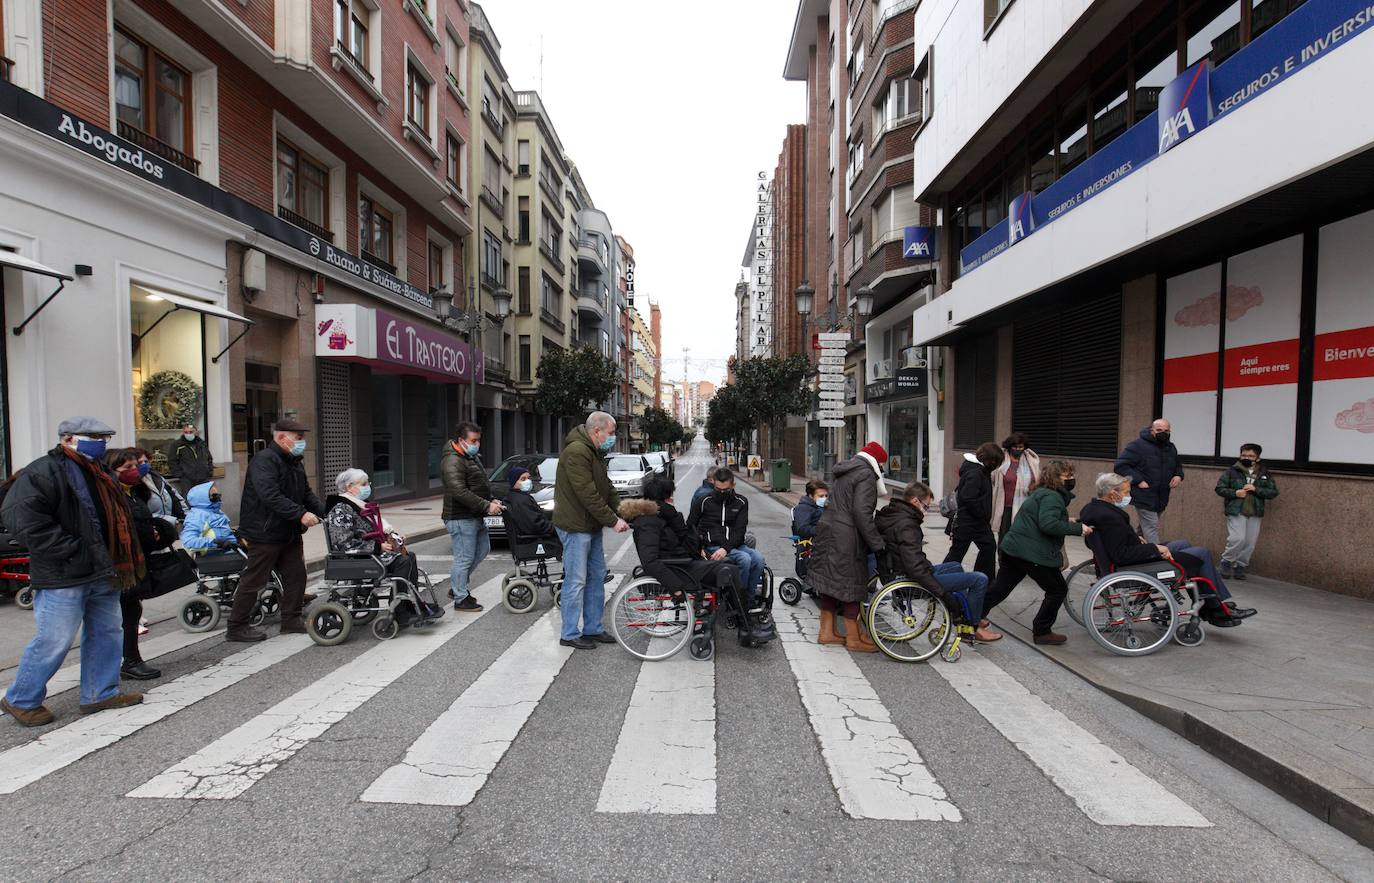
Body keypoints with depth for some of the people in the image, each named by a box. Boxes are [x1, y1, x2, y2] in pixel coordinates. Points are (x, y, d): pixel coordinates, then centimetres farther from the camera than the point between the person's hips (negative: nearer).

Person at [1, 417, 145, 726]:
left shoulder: (100, 472, 16)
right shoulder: (43, 472, -12)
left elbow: (117, 517, 26)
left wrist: (121, 561, 14)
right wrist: (69, 550, -22)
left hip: (102, 572, 9)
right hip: (64, 577, -8)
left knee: (107, 634, 14)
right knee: (55, 641, -1)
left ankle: (100, 693, 26)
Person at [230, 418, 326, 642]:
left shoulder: (294, 463, 15)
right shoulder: (264, 460, -16)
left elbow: (307, 494, 17)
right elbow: (270, 496, -29)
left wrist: (325, 513, 2)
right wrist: (300, 514, -33)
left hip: (290, 533, 9)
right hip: (266, 533, -9)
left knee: (296, 575, 11)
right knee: (254, 581, 1)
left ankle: (291, 620, 23)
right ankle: (236, 627, 15)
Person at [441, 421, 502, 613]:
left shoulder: (472, 457, 16)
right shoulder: (453, 461, -17)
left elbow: (481, 484, 23)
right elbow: (460, 492, -26)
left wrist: (491, 500, 5)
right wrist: (486, 506, -25)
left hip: (476, 517, 10)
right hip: (460, 518, -10)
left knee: (483, 550, 19)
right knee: (464, 558, -2)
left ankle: (457, 586, 31)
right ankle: (461, 599, 12)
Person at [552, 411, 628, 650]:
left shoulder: (595, 453, 14)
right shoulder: (576, 451, -20)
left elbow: (607, 488, 15)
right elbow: (588, 495, -24)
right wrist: (613, 521, -19)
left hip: (591, 526, 10)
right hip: (575, 526, -10)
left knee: (597, 577, 14)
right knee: (576, 581, -2)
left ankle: (593, 629, 24)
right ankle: (570, 634, 11)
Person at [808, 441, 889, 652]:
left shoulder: (845, 474, 20)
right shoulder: (866, 475, -10)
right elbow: (861, 513, -20)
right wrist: (877, 544, -16)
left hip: (828, 531, 9)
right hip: (846, 539, -9)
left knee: (830, 582, 14)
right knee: (850, 584, 1)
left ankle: (827, 632, 24)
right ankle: (853, 638, 11)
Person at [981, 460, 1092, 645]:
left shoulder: (1041, 493, 21)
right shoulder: (1053, 497, -12)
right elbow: (1048, 524, -26)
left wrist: (1066, 521, 19)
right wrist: (1077, 529, -18)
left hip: (1012, 549, 10)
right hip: (1034, 555, -10)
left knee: (999, 588, 13)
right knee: (1058, 589, 8)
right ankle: (1042, 631, 15)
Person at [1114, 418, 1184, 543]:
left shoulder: (1171, 448, 12)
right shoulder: (1138, 445, -11)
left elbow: (1178, 466, 29)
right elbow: (1120, 465, -14)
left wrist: (1179, 476, 6)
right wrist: (1138, 481, -20)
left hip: (1161, 499, 7)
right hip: (1144, 498, -7)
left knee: (1144, 530, 15)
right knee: (1152, 528, -13)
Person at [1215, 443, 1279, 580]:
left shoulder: (1264, 474, 8)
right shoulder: (1232, 471, -1)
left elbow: (1274, 492, 4)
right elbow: (1219, 489, 1)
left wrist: (1256, 489, -12)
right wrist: (1235, 493, -15)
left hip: (1255, 513, 4)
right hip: (1236, 512, -4)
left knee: (1250, 543, 6)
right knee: (1238, 539, -14)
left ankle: (1240, 566, 21)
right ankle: (1227, 562, 7)